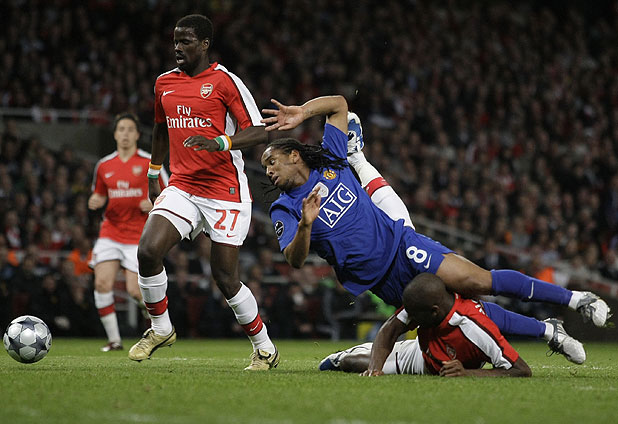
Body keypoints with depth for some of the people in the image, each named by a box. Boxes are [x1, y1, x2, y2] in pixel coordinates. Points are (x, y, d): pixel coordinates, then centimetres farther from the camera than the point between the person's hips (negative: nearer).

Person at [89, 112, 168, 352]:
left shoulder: (149, 163, -2)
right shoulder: (104, 165, 8)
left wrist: (154, 204, -16)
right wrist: (95, 202, -2)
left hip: (139, 235, -3)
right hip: (111, 231, 3)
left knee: (135, 290, -8)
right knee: (102, 283, -14)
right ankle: (114, 339, -3)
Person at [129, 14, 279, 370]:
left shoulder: (225, 81, -6)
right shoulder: (165, 83, 12)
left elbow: (260, 131, -11)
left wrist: (221, 142, -27)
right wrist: (153, 175, 30)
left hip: (225, 191, -5)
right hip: (182, 188, 5)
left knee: (225, 277, -5)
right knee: (148, 250, -17)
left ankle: (265, 349, 14)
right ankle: (161, 329, 4)